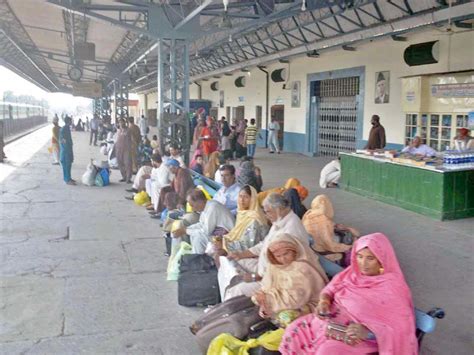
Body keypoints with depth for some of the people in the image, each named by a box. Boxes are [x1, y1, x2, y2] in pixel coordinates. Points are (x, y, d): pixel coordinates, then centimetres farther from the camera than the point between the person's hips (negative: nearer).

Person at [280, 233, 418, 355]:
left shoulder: (393, 288, -17)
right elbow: (331, 289, 11)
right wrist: (324, 301, -12)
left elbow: (401, 329, -20)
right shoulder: (354, 272, 2)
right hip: (333, 320, 7)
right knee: (295, 331, -7)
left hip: (362, 339, -7)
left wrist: (368, 332, -34)